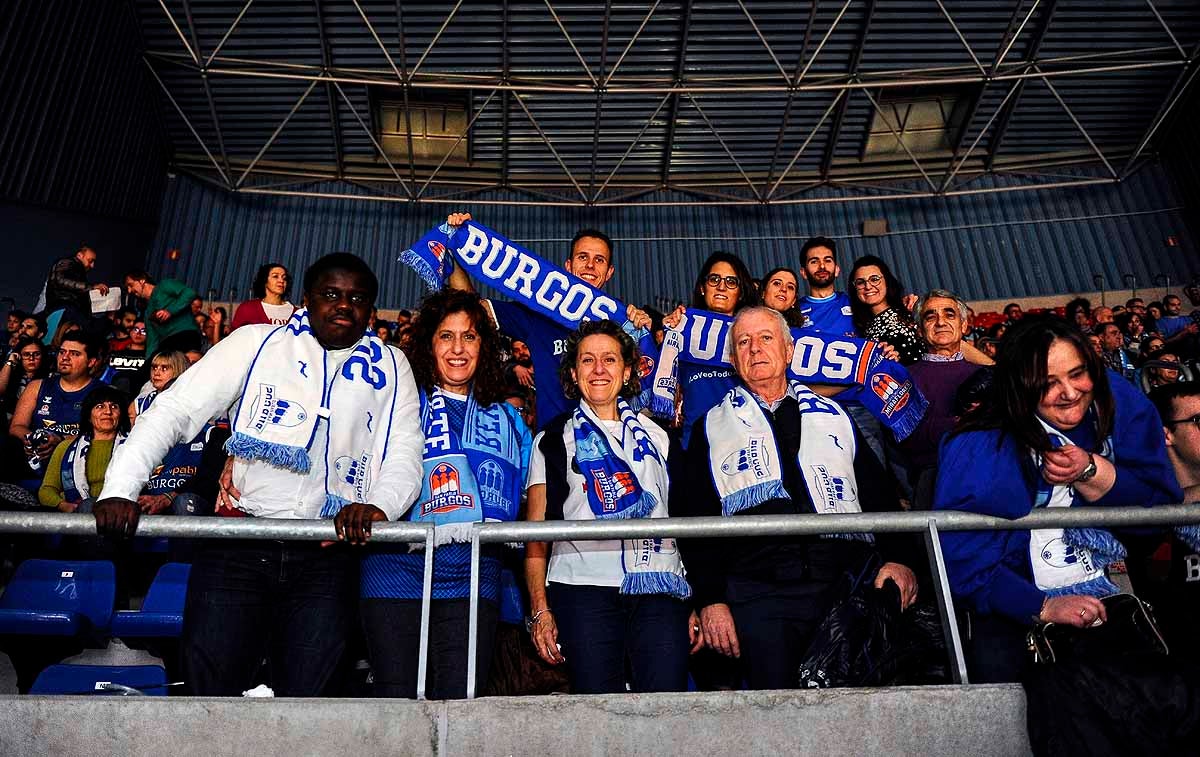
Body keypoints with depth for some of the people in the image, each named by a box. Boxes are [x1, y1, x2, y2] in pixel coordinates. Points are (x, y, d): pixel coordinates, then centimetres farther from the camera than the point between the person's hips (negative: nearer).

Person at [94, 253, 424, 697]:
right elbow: (174, 409, 2)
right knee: (210, 689, -1)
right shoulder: (257, 343, 6)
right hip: (238, 546, 0)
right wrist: (120, 490, -11)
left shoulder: (390, 366, 10)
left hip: (326, 557, 1)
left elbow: (406, 453, 3)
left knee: (305, 694, 2)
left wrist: (379, 504, -18)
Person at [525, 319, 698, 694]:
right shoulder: (553, 440, 13)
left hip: (659, 590, 2)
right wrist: (540, 611, -3)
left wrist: (694, 605, 9)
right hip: (584, 590, -2)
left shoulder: (655, 436, 19)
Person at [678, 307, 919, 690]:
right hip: (760, 593, -1)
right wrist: (710, 600, -4)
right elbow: (695, 520, 6)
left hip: (851, 583, 2)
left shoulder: (833, 415, 20)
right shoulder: (713, 428, 13)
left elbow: (879, 494, 17)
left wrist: (898, 557, 0)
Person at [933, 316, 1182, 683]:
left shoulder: (1121, 403, -2)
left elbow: (1163, 510, 1)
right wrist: (1043, 607, -24)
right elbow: (962, 558, -15)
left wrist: (1091, 471, -16)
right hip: (1020, 606, -3)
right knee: (995, 663, -24)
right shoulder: (978, 450, -15)